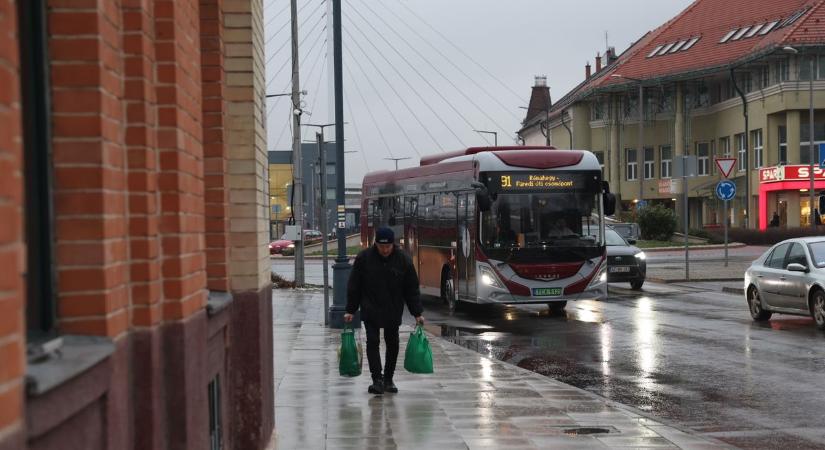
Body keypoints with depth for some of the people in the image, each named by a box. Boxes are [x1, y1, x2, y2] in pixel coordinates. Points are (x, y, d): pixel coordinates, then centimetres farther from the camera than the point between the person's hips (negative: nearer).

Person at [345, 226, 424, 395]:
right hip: (371, 310, -1)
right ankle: (377, 380, -10)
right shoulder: (363, 258, -8)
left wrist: (417, 313, -5)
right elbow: (354, 287, -1)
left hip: (393, 311, 1)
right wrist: (350, 310, -3)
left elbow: (412, 289, -2)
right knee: (372, 342, -9)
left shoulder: (404, 260, -7)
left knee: (393, 344, 7)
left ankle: (388, 380, 20)